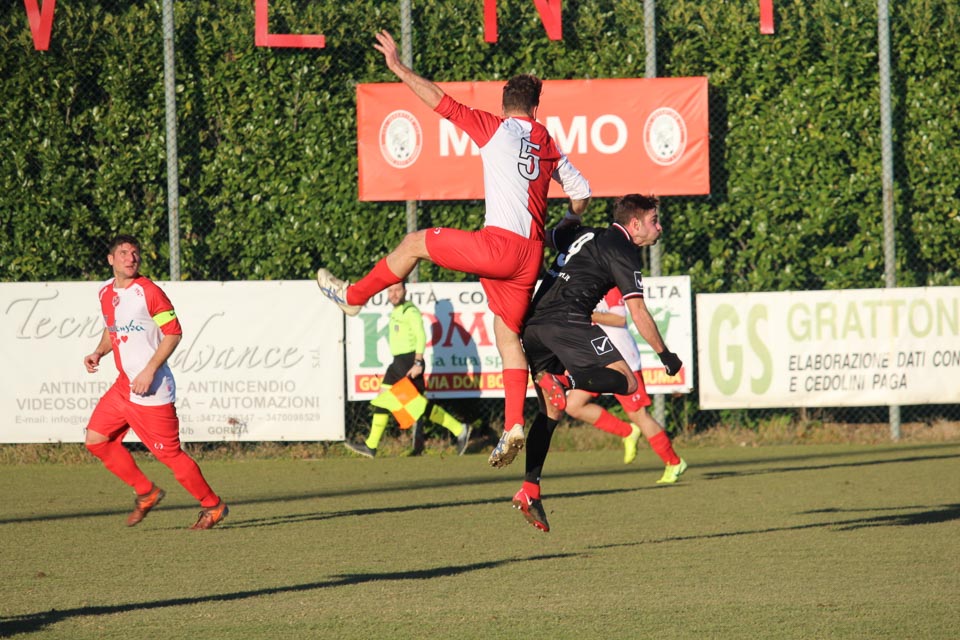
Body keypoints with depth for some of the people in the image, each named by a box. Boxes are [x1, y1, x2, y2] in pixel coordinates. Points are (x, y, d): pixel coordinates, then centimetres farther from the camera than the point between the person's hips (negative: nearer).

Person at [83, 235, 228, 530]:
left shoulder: (148, 292, -15)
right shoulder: (106, 292, 9)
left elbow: (173, 333, -15)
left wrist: (149, 371, -21)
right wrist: (99, 352, 6)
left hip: (151, 391, -8)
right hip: (123, 385, 8)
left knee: (169, 454, -5)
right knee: (96, 439, 3)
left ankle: (213, 506, 13)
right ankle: (146, 493, 17)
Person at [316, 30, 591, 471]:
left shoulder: (496, 129, 2)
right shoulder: (550, 147, 18)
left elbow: (440, 102, 0)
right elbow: (581, 193, 25)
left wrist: (398, 68, 6)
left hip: (498, 244, -6)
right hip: (530, 256, 6)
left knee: (415, 243, 15)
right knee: (508, 335, 13)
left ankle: (353, 296, 30)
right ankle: (513, 427, 3)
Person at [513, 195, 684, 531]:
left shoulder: (586, 235, 25)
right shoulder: (623, 251, 1)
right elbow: (638, 313, -3)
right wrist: (664, 353, 6)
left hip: (533, 323, 8)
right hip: (566, 320, -8)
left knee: (550, 411, 12)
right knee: (626, 381, -10)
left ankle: (529, 489, 4)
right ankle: (565, 382, -32)